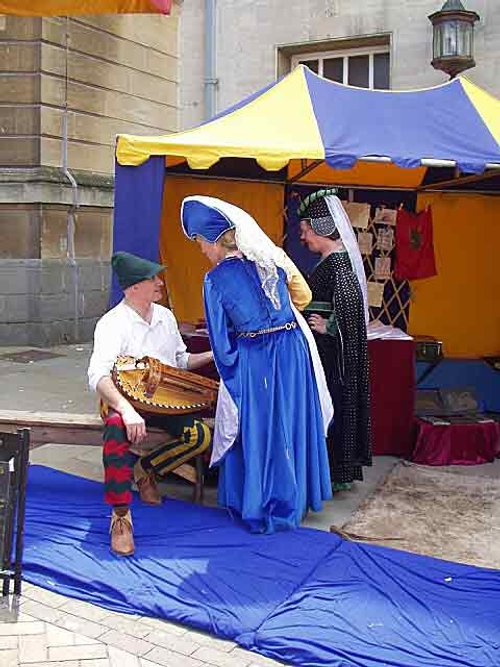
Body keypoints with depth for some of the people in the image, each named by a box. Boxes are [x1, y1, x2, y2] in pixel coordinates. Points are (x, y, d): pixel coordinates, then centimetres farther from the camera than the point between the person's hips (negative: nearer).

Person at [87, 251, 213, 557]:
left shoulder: (165, 316, 8)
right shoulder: (113, 323, -14)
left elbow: (181, 361, 21)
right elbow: (98, 376, -28)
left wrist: (212, 355, 3)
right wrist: (127, 410, -43)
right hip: (126, 400, -5)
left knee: (200, 435, -22)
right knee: (118, 428, -40)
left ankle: (145, 468, 6)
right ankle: (121, 516, -28)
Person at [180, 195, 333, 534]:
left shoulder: (215, 280, -9)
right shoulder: (273, 257, 0)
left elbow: (221, 340, -3)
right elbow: (303, 295, 14)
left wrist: (232, 376, 12)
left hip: (253, 364, -4)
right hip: (293, 352, 4)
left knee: (255, 431, 11)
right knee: (292, 425, 16)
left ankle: (256, 505, 23)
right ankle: (293, 500, 31)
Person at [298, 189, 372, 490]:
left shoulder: (336, 262, -18)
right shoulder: (336, 259, 12)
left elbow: (350, 301, -32)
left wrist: (328, 327, -20)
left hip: (331, 351, -10)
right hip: (329, 349, 10)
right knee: (330, 407, 15)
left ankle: (335, 473, 11)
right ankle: (340, 471, 24)